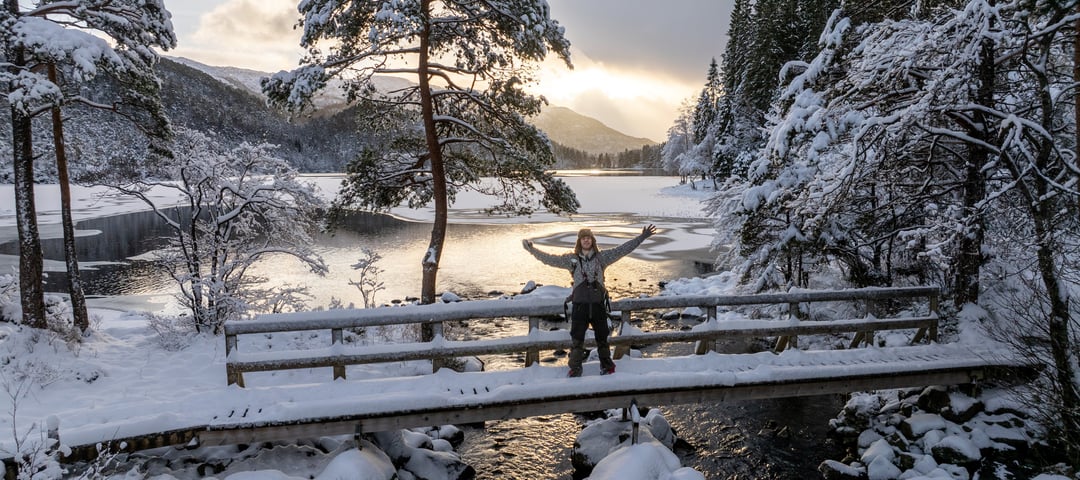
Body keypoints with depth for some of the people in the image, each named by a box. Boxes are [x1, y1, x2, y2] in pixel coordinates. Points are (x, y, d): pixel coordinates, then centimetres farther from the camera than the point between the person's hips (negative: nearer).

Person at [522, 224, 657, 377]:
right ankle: (575, 369, 19)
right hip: (580, 305, 0)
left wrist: (641, 237, -4)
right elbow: (550, 259, 3)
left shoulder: (602, 256, 2)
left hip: (598, 304, 1)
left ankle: (606, 365, 32)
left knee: (602, 337, 14)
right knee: (577, 339, 6)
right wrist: (532, 250, 1)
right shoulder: (571, 259, 3)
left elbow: (623, 249, 0)